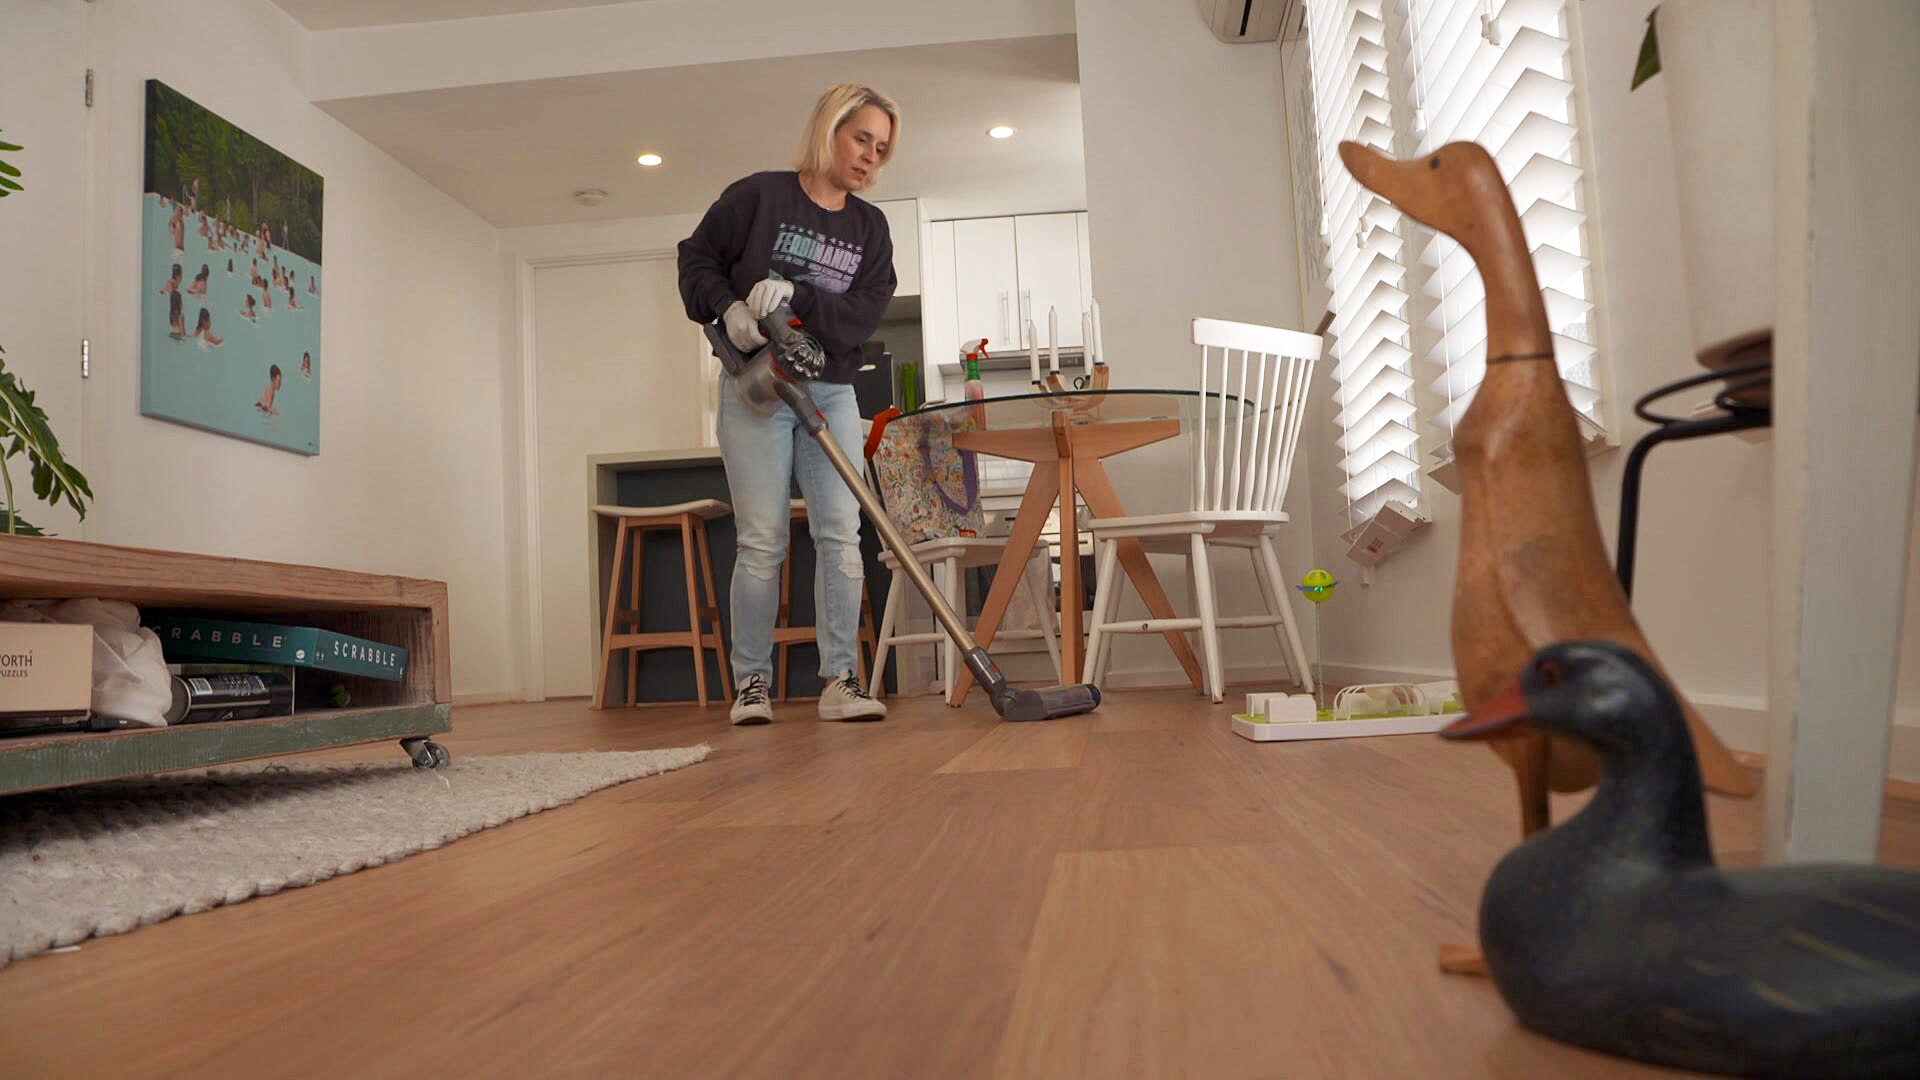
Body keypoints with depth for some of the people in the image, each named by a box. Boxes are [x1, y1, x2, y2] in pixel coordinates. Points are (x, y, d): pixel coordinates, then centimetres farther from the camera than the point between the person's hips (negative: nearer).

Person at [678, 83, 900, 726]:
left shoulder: (870, 227, 11)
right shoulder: (758, 196, 0)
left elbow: (864, 313, -2)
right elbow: (697, 258, 5)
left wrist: (795, 295, -18)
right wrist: (727, 307, -14)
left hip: (831, 392, 4)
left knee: (841, 534, -6)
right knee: (762, 541, -4)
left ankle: (839, 681, -2)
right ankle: (751, 683, 6)